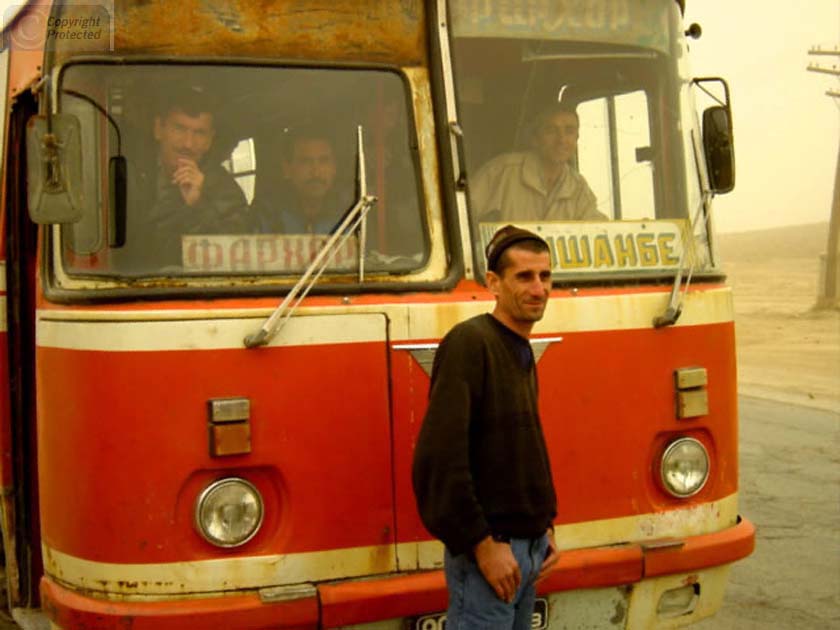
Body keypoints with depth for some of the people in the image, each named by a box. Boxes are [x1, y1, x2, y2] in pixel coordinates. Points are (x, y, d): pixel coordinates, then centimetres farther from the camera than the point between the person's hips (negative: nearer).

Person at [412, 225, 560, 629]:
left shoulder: (522, 352, 12)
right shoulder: (468, 342, -16)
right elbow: (440, 458, -23)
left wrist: (546, 526, 13)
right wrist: (484, 545, -21)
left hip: (527, 547, 9)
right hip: (486, 549, -9)